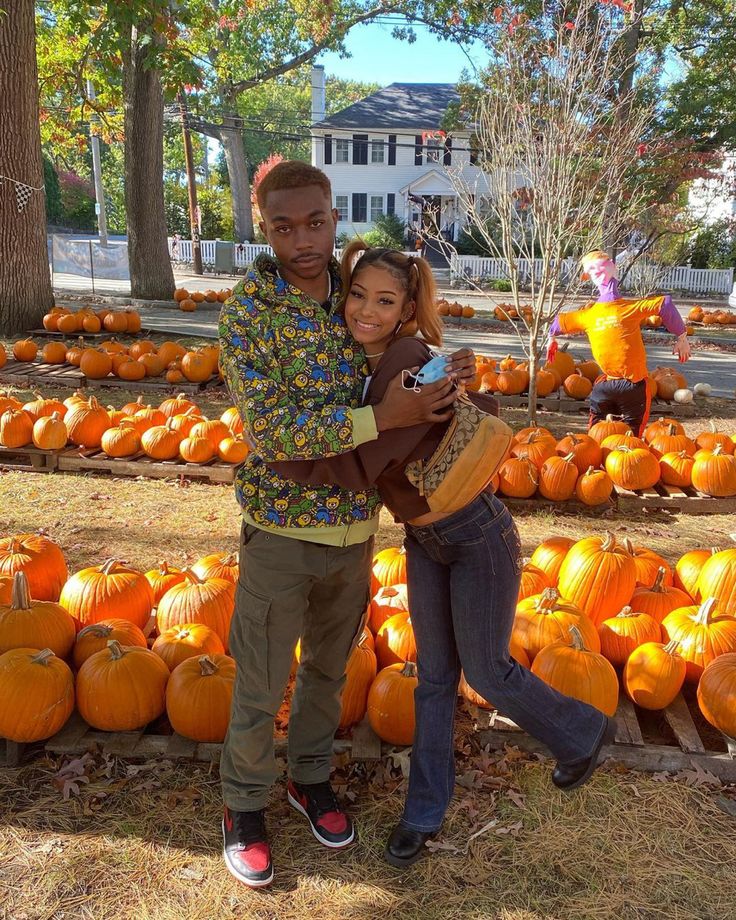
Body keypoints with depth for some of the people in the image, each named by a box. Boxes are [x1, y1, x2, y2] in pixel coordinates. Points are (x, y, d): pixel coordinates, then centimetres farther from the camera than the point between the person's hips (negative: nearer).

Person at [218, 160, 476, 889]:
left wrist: (446, 372, -8)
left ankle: (310, 777, 45)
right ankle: (243, 806, 35)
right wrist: (382, 418, -29)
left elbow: (392, 377, 14)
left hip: (355, 525, 5)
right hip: (282, 527, -4)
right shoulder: (247, 311, -15)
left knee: (329, 666, 22)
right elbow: (270, 431, -23)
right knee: (262, 684, 11)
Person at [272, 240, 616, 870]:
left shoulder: (414, 367, -27)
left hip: (477, 537, -7)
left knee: (486, 670, 11)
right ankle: (427, 808, 34)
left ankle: (584, 732, 41)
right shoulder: (360, 363, -2)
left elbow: (359, 465, -33)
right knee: (435, 674, 16)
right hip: (423, 541, 7)